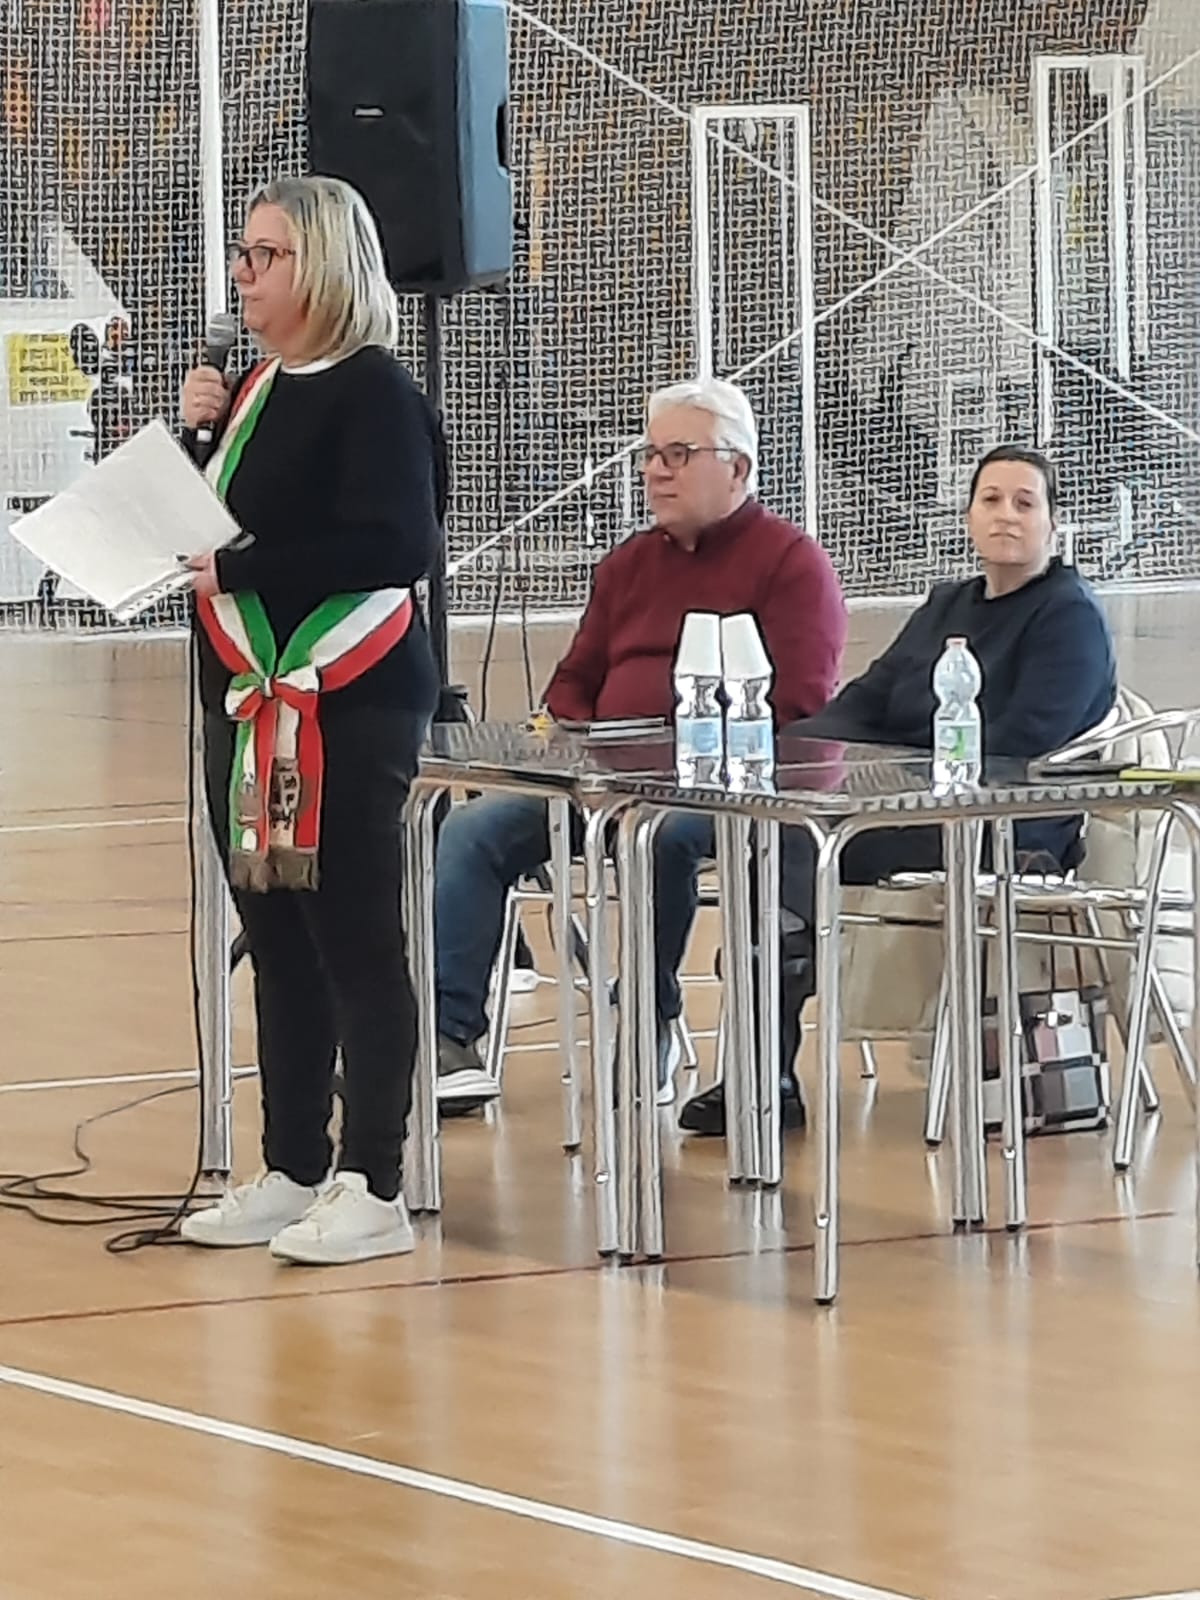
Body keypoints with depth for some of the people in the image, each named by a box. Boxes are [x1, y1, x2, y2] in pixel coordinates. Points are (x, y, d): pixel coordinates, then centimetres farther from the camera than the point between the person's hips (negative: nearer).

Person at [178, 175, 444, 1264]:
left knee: (355, 944, -4)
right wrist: (193, 437, 3)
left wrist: (241, 569, -20)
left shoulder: (374, 394, -11)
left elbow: (397, 545, -21)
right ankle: (293, 1173, 20)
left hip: (348, 711, -8)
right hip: (247, 704, 8)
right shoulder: (255, 390, 13)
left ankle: (374, 1192, 0)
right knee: (278, 945, 12)